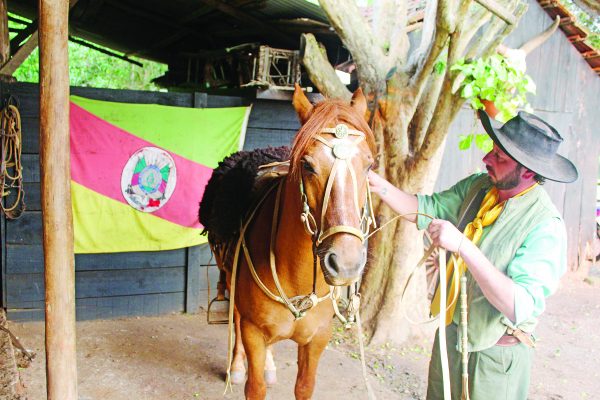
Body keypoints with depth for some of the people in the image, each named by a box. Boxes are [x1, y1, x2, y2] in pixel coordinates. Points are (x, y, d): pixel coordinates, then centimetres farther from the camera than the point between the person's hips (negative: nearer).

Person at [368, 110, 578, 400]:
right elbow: (427, 209, 0)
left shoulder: (545, 226, -26)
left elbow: (521, 307, -34)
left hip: (494, 354, -6)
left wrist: (463, 245, -39)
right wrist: (377, 184, -13)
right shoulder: (478, 186, -8)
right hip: (450, 333, 6)